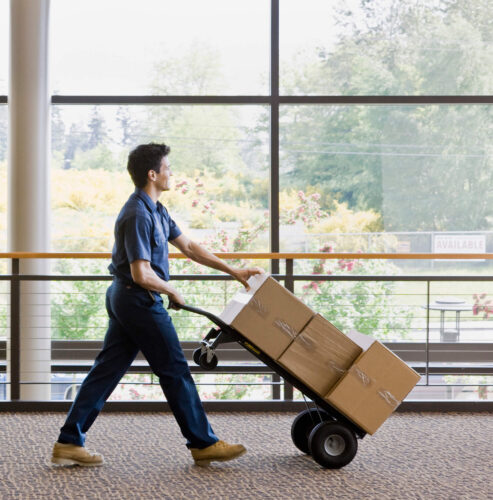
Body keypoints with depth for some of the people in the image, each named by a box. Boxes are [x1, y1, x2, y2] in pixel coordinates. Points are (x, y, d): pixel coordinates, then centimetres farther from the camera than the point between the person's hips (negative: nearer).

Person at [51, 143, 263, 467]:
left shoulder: (155, 210, 12)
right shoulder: (138, 216, -20)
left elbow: (188, 246, 17)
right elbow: (142, 275, -24)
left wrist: (233, 271, 15)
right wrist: (173, 293, -7)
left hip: (123, 298, 10)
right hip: (140, 301, -10)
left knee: (107, 370, 9)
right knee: (175, 371, -1)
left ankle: (69, 442, 11)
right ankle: (203, 444, 8)